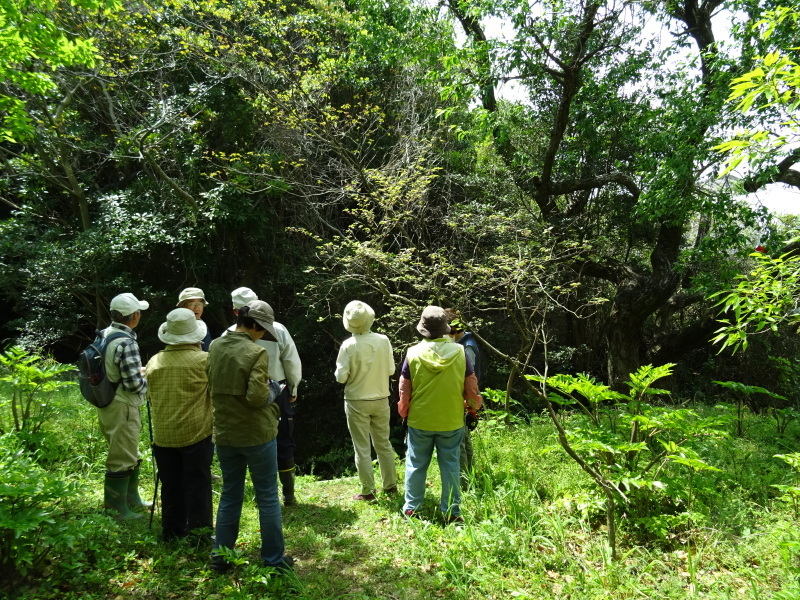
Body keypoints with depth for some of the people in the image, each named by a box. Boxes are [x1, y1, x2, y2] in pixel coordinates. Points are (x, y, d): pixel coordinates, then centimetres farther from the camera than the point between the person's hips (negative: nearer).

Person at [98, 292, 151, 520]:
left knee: (130, 454, 22)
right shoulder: (126, 343, -24)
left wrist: (137, 371, 13)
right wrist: (147, 380, -5)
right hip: (122, 407, -10)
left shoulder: (104, 335, 5)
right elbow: (134, 383, -25)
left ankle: (132, 499, 36)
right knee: (122, 459, 3)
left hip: (107, 403, 10)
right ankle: (117, 510, 16)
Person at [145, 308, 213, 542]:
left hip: (163, 435, 4)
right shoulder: (205, 360, -14)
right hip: (196, 434, -4)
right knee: (197, 485, 7)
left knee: (170, 486, 17)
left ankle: (172, 532, 28)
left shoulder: (154, 362, 1)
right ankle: (198, 532, 15)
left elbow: (152, 398, 13)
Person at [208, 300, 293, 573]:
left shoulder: (215, 347, 0)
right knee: (267, 497, 9)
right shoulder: (256, 352, -19)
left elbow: (210, 386, 11)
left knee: (229, 496, 19)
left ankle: (220, 556, 27)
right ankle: (274, 559, 19)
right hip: (257, 434, -5)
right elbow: (257, 397, -25)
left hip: (224, 434, 6)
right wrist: (271, 391, -6)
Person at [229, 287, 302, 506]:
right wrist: (293, 389, 9)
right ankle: (288, 494, 19)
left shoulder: (231, 335, -10)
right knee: (284, 444, 12)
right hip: (277, 393, 0)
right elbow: (292, 362, -5)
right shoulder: (277, 330, -9)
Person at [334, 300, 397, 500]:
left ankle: (368, 490, 13)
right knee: (383, 443, 17)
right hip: (381, 400, 3)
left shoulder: (348, 345, -16)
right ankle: (390, 484, 27)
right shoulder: (383, 340, -8)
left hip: (357, 402, -3)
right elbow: (391, 370, -1)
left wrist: (338, 372, 8)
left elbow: (341, 376, -13)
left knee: (362, 447, 7)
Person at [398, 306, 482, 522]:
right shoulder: (459, 352, -9)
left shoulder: (413, 353, -10)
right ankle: (451, 511, 18)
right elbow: (471, 387, -2)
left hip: (420, 421, 0)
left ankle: (411, 508, 23)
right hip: (451, 421, 1)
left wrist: (404, 411, 15)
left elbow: (404, 390, -3)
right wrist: (473, 405, 17)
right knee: (450, 465, 12)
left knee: (416, 464, 14)